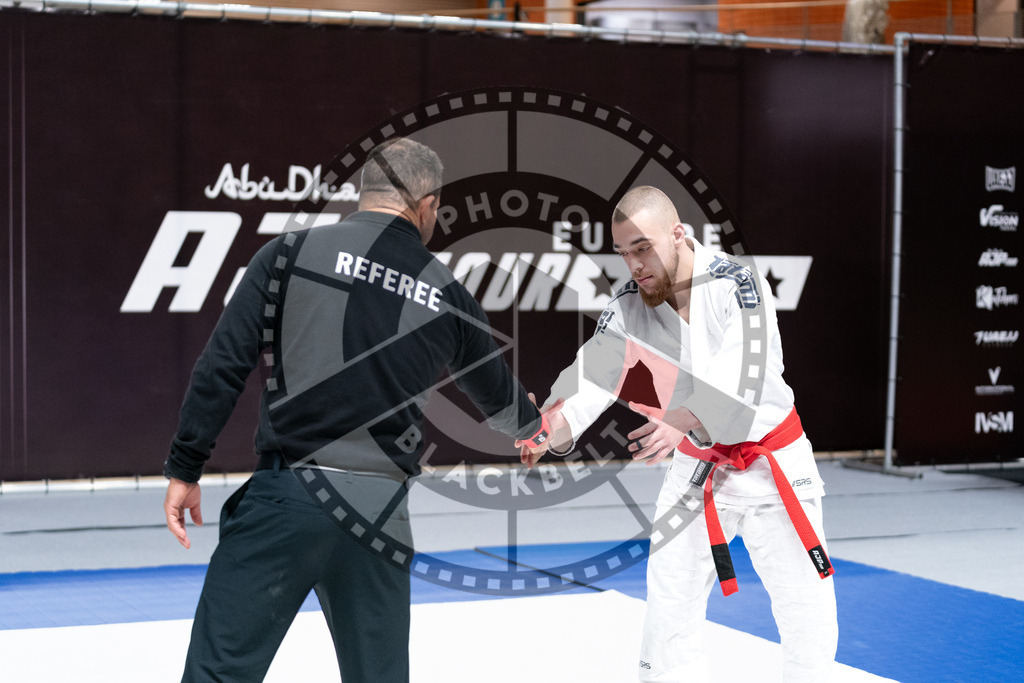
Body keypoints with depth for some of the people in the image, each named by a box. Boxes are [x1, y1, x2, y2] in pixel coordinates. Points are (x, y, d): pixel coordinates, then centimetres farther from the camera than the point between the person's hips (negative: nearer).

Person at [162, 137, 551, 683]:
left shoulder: (291, 253, 1)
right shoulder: (447, 296, 9)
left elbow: (223, 366, -5)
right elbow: (498, 396, 26)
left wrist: (185, 468, 1)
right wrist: (535, 427, 48)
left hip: (286, 498, -2)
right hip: (379, 513, 3)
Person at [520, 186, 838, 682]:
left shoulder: (735, 284, -22)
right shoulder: (629, 309, -7)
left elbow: (742, 381, -34)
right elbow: (589, 380, -19)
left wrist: (683, 420, -52)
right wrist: (551, 430, -40)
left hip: (773, 467, -3)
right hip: (697, 469, 4)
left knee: (806, 612, 3)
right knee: (669, 613, 4)